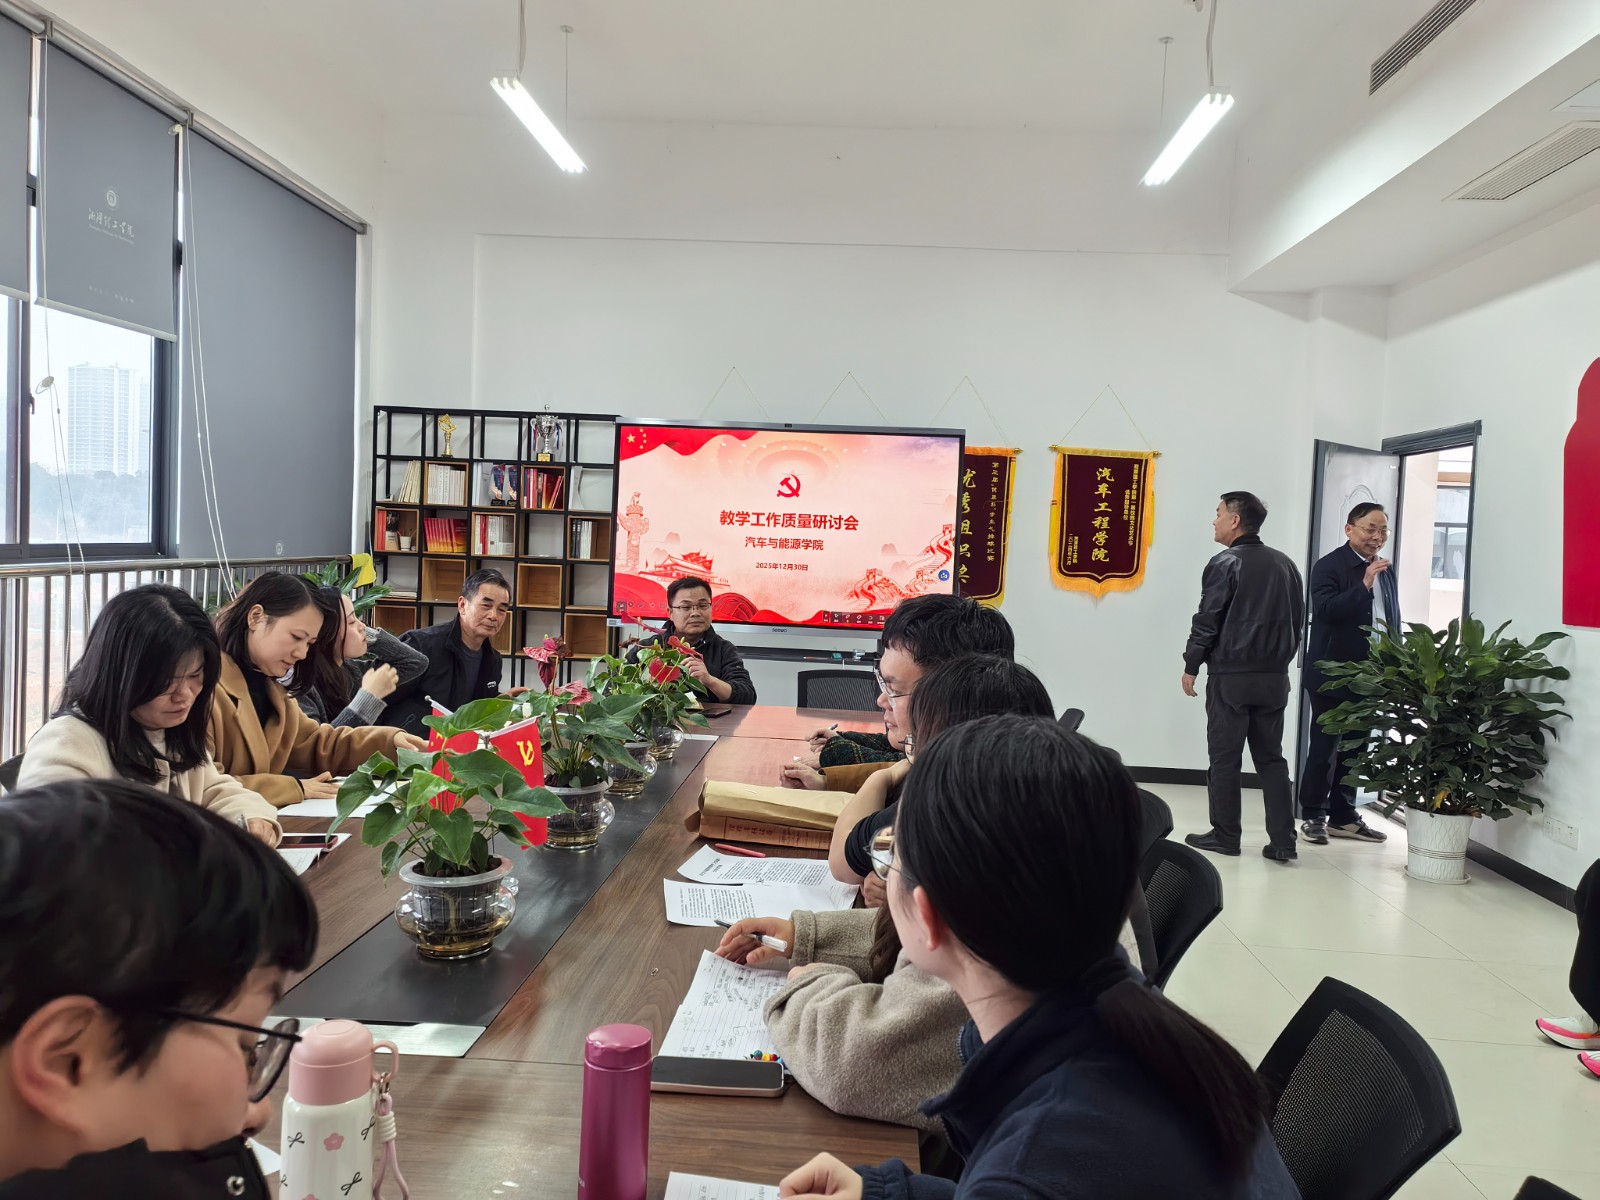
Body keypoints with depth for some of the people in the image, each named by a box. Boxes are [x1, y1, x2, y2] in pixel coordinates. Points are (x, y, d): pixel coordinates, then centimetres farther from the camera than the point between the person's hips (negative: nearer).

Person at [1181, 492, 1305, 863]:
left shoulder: (1226, 563, -8)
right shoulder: (1285, 564, 10)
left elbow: (1207, 621, -10)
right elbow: (1298, 620, 14)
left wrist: (1191, 666, 0)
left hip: (1230, 675, -6)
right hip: (1274, 677, 6)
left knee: (1224, 759, 3)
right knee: (1271, 758, 10)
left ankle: (1225, 836, 9)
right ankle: (1282, 841, 7)